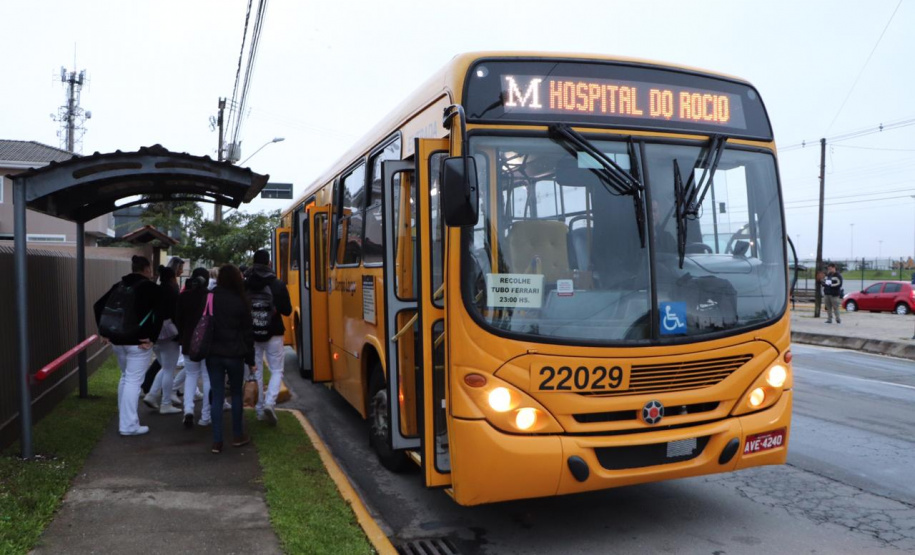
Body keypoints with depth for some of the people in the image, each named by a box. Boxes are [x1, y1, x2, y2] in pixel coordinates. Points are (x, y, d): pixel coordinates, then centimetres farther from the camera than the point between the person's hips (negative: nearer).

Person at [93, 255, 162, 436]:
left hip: (117, 340, 7)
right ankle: (128, 425, 0)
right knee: (133, 381, -2)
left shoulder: (119, 285, 13)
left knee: (125, 377, 21)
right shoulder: (150, 287, -6)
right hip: (137, 342, -6)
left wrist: (103, 331, 15)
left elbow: (98, 306, 14)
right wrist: (152, 338, -13)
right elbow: (158, 314, -17)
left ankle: (124, 418, 27)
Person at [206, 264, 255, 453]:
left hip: (213, 353, 2)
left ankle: (217, 441, 3)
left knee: (217, 396, 4)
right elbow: (247, 332, -1)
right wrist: (250, 359, 5)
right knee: (236, 394, 14)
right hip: (234, 354, -2)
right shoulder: (240, 301, -5)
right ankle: (238, 436, 20)